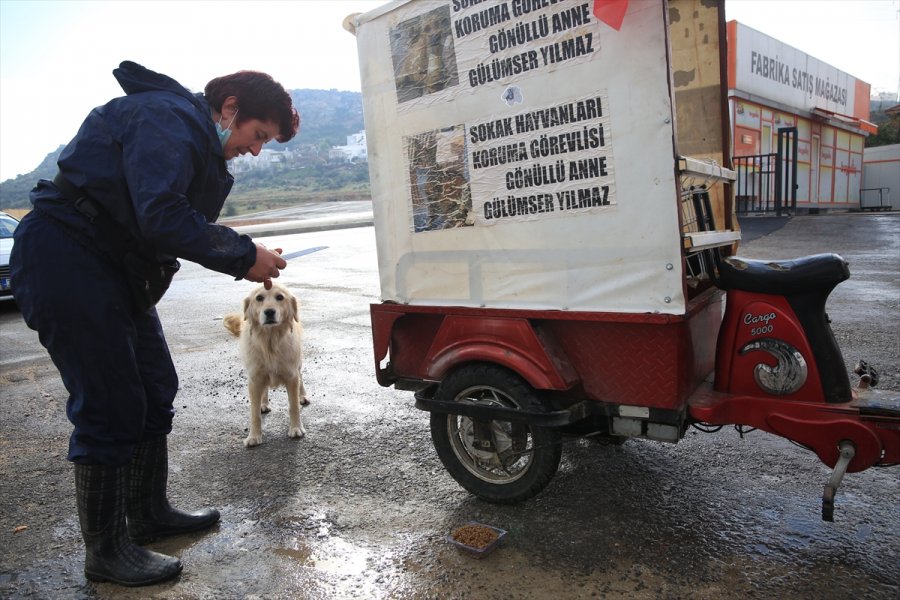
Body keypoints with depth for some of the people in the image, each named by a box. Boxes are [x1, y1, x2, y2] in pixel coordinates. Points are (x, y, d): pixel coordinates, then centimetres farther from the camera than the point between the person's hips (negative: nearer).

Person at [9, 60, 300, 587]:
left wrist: (246, 255, -2)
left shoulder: (195, 136, 17)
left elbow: (187, 221, 13)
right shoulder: (169, 118, -16)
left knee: (155, 391, 12)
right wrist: (244, 257, -21)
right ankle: (107, 552, 10)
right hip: (67, 260, -10)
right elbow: (160, 217, -28)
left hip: (114, 267, 10)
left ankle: (150, 513, 29)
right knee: (110, 406, -6)